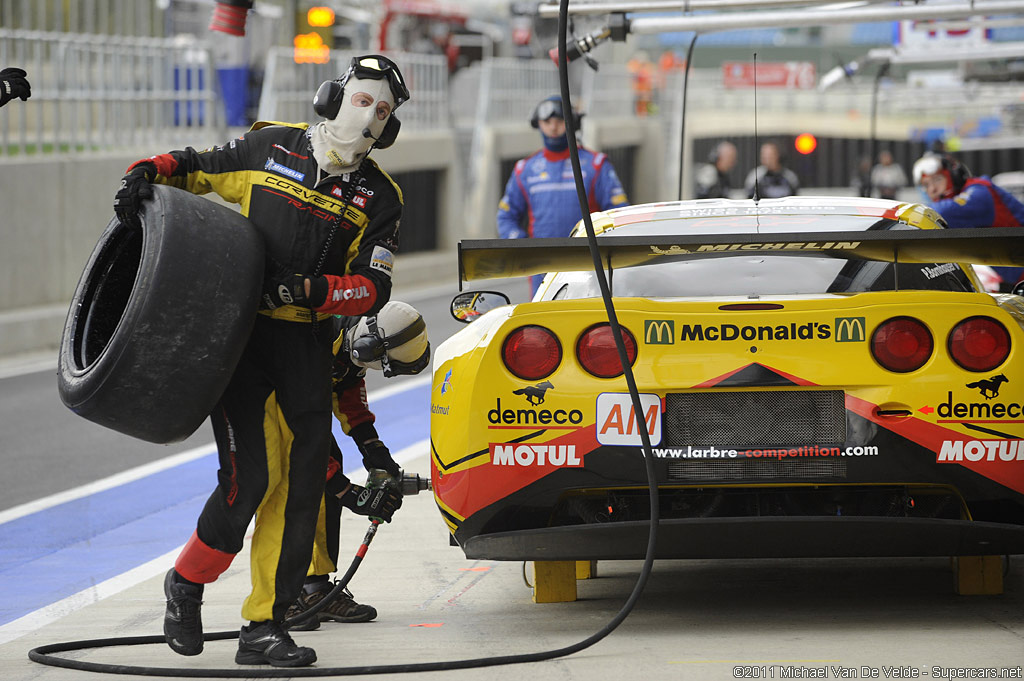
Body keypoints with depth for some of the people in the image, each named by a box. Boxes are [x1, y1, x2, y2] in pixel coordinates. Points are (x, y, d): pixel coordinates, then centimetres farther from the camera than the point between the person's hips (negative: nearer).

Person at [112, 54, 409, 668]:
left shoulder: (380, 198, 6)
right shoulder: (269, 147, 3)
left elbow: (373, 288, -2)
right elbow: (194, 168, 15)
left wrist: (307, 290, -19)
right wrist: (148, 175, -6)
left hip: (307, 343, 3)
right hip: (238, 333, -3)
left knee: (302, 483, -2)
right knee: (250, 475, -12)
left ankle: (265, 627, 7)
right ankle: (187, 582, 14)